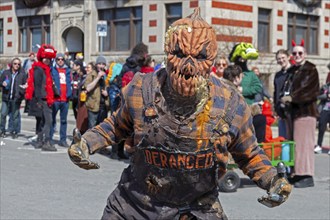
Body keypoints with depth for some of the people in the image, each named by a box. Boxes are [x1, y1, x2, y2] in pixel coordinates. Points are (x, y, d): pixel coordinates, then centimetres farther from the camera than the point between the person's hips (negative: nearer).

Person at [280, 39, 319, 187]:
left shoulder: (311, 69, -3)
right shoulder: (292, 70, 18)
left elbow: (309, 89, -14)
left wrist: (292, 97, -18)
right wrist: (285, 99, 3)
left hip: (306, 110, -7)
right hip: (294, 110, 7)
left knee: (304, 142, -9)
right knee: (295, 142, 4)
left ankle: (307, 176, -7)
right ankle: (297, 174, 8)